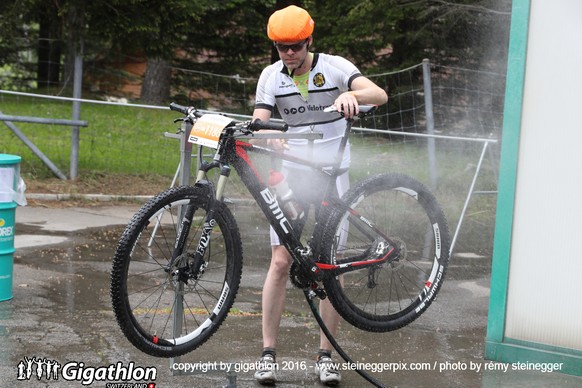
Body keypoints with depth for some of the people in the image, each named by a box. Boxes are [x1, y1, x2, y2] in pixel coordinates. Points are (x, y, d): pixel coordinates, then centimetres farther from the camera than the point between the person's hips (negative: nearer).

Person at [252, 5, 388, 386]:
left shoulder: (334, 67, -5)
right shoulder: (271, 77, 2)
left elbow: (380, 94, -17)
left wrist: (351, 94, -39)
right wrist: (269, 137, -30)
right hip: (290, 173, 1)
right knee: (280, 262, -5)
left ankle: (326, 355, 10)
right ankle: (269, 353, 2)